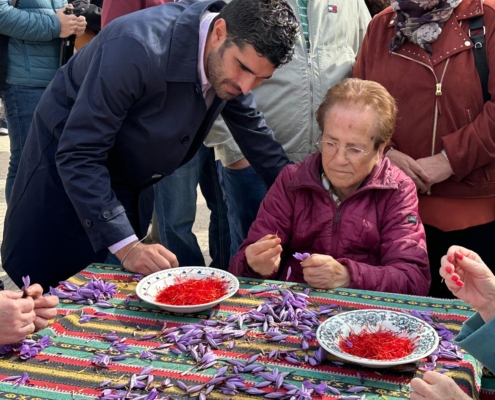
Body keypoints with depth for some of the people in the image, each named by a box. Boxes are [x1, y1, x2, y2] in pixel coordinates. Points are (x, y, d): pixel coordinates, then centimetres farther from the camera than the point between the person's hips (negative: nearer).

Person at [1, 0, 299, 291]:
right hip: (66, 168, -6)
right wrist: (126, 245, -39)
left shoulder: (234, 52, -15)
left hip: (131, 182, 6)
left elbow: (251, 127, 4)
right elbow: (78, 156, -34)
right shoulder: (138, 48, -37)